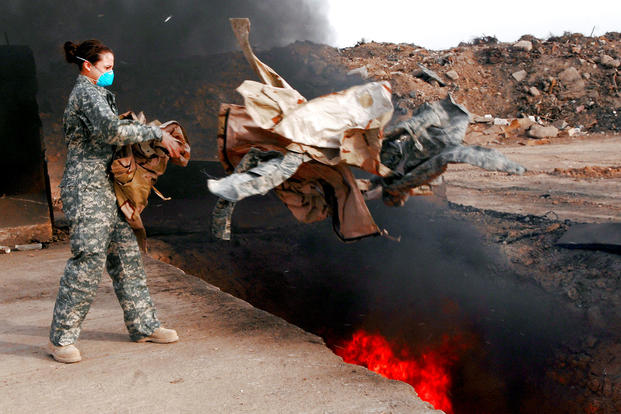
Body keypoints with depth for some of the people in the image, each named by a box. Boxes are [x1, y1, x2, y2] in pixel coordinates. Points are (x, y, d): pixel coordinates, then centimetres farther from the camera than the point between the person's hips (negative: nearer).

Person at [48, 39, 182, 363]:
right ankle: (61, 337, 0)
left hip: (105, 188, 10)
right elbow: (111, 130, -26)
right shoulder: (88, 92, -9)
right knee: (89, 259, -10)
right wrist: (157, 134, -20)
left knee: (126, 256, 9)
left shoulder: (92, 92, 22)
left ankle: (143, 325, 16)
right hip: (87, 189, -10)